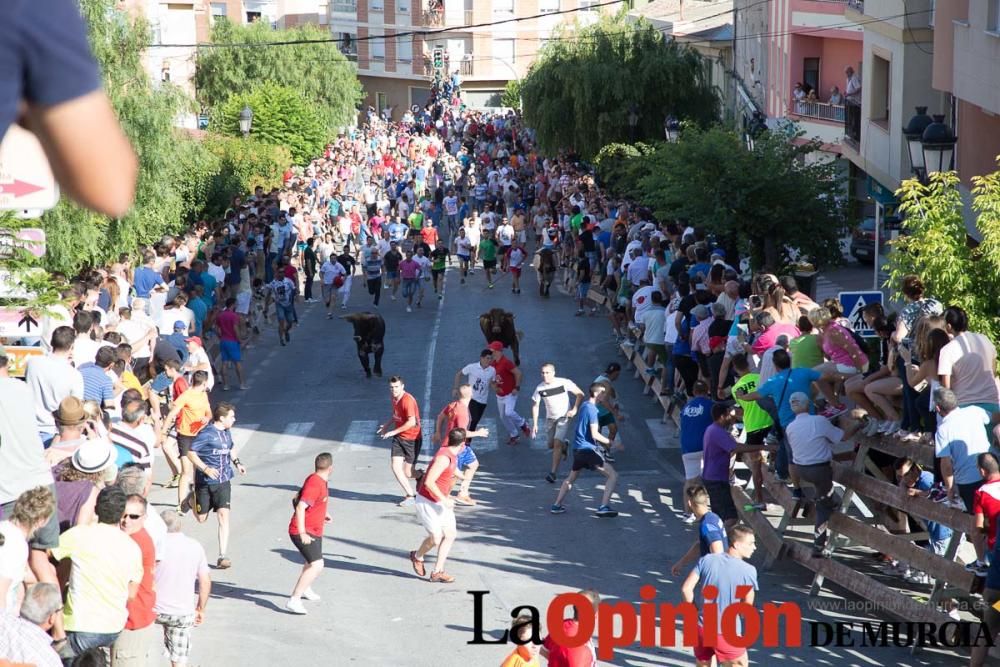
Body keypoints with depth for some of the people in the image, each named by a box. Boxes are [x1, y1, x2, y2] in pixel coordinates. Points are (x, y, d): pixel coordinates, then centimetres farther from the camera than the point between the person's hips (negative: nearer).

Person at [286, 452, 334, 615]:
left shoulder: (321, 481, 8)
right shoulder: (315, 483, -24)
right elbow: (300, 508, -30)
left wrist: (324, 513, 22)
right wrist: (302, 534, -32)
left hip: (314, 531, 10)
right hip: (304, 533, -10)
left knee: (313, 562, 31)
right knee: (317, 565, -23)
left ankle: (306, 589, 57)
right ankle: (294, 600, -28)